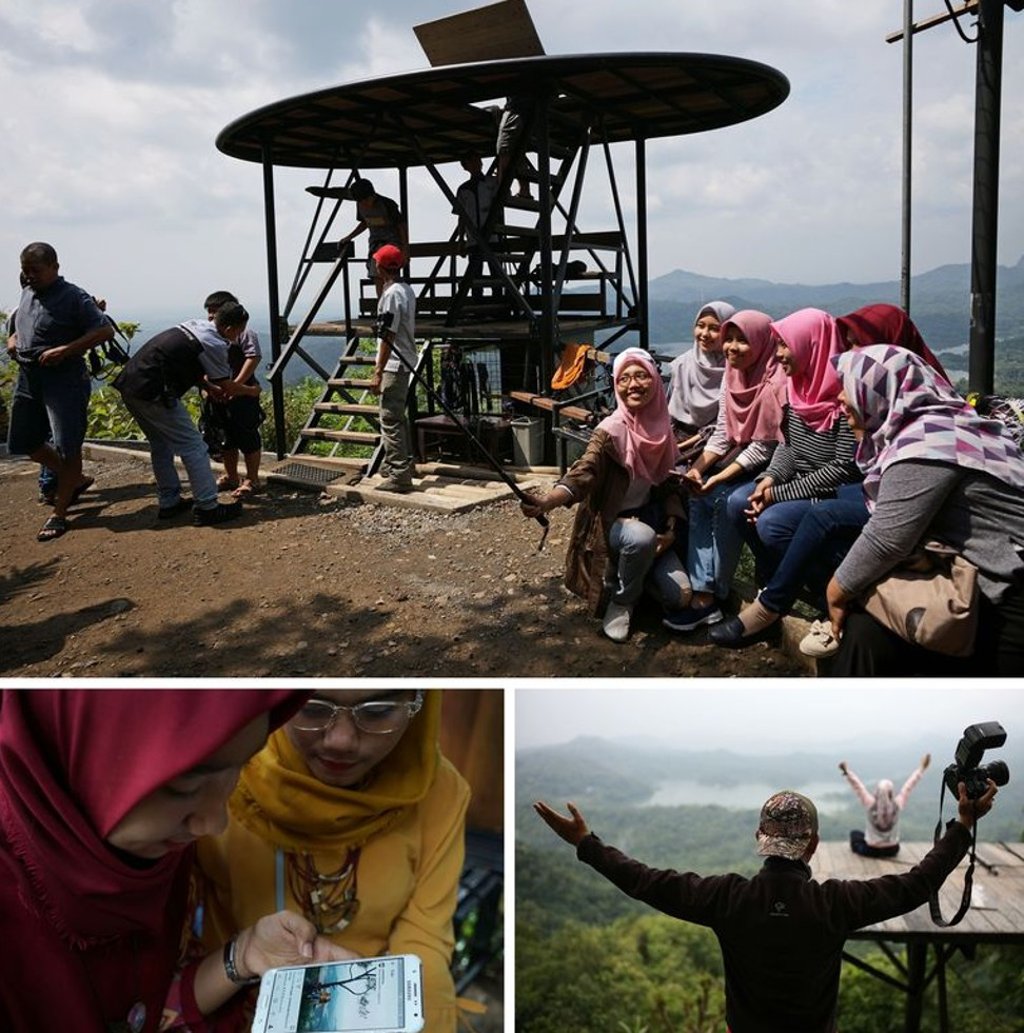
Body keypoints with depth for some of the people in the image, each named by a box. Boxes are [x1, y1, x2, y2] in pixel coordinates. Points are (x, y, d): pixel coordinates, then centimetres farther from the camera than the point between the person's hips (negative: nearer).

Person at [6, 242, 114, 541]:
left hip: (64, 379, -8)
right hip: (28, 378, 8)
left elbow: (105, 330, -17)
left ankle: (59, 514, 7)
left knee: (67, 447, -4)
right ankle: (76, 479, 32)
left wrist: (64, 350, -23)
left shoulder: (73, 297, -11)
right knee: (24, 443, 13)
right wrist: (12, 340, 6)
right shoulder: (27, 293, 11)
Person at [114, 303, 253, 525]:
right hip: (153, 393, -9)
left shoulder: (196, 324, 14)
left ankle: (169, 502, 28)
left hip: (129, 383, 9)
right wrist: (252, 391, 18)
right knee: (193, 447, -2)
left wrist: (210, 388, 26)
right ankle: (207, 507, 0)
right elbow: (228, 387, 1)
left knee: (161, 445, 21)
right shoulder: (213, 345, -10)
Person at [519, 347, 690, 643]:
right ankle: (622, 601, -10)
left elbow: (669, 483, 9)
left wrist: (671, 529, -4)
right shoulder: (611, 431, -20)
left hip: (650, 517, 5)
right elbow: (583, 474, -36)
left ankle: (637, 576, 22)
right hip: (614, 523, -5)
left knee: (680, 596, -10)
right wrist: (547, 502, -55)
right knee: (641, 537, -39)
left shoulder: (662, 427, -1)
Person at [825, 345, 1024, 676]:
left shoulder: (925, 440, -18)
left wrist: (837, 591, -6)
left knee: (868, 632, -12)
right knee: (865, 624, 1)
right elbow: (897, 528, 12)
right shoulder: (930, 426, 13)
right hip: (992, 587, 9)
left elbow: (887, 539, -20)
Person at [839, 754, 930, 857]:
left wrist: (847, 772, -12)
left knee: (854, 833, 24)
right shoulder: (897, 805, -20)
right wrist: (921, 768, -1)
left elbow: (858, 786, -19)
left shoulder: (871, 804, -25)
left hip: (872, 850, -2)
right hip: (892, 850, 2)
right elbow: (908, 786, -10)